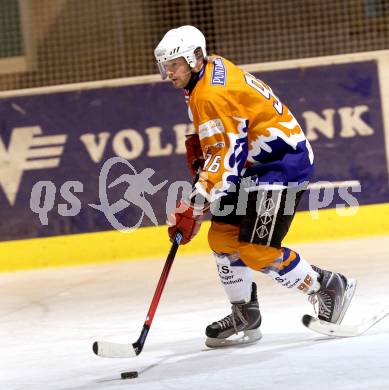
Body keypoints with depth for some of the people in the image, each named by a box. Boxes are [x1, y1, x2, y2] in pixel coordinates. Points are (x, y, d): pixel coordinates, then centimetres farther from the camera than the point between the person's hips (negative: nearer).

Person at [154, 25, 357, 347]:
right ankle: (245, 317, 16)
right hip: (254, 164, 11)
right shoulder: (212, 69, 7)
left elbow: (225, 157, -30)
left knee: (256, 251, -17)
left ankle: (329, 287, 0)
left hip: (282, 163, -11)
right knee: (222, 236, 7)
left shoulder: (212, 94, -24)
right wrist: (199, 146, 13)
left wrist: (194, 206, -35)